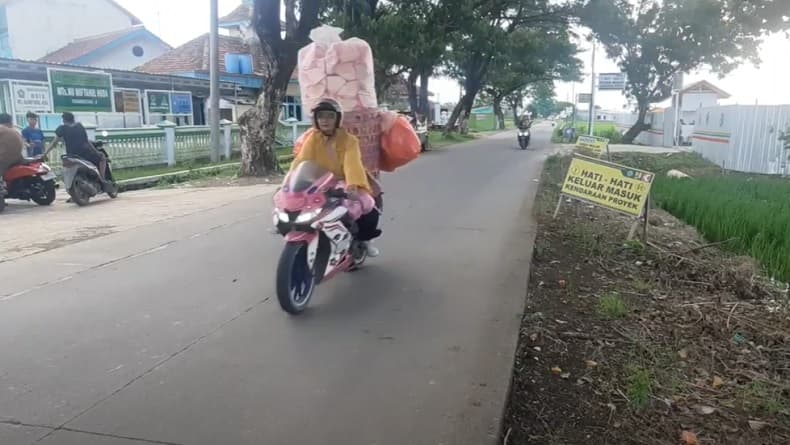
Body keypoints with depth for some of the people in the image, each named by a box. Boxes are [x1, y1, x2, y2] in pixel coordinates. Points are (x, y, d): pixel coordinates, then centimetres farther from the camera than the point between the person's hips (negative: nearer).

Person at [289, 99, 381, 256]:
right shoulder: (312, 139, 2)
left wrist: (352, 185, -44)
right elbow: (301, 162, -11)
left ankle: (363, 238, 10)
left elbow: (352, 164, -24)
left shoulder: (349, 140, -6)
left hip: (344, 186, -2)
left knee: (370, 211, -25)